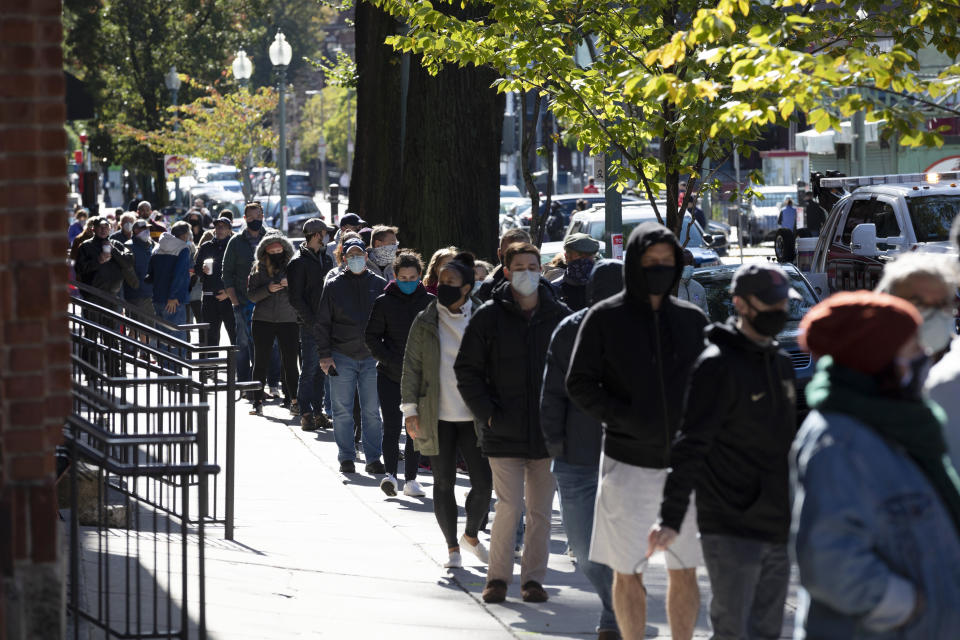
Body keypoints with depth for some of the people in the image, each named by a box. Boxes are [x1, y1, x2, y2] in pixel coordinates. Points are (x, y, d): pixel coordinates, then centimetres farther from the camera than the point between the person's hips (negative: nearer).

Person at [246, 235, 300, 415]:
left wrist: (290, 285, -17)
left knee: (290, 362, -1)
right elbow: (251, 295, 1)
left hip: (289, 320, -1)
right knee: (261, 362, 3)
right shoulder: (258, 269, 6)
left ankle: (294, 400, 4)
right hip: (263, 320, 1)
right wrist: (268, 289, -15)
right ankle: (257, 401, 8)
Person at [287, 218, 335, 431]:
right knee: (309, 369, -6)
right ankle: (306, 414, -3)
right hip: (310, 325, -7)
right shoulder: (299, 263, -6)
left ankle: (318, 412, 13)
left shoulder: (326, 259, 16)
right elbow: (296, 298, -10)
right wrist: (312, 321, -15)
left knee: (321, 370, 8)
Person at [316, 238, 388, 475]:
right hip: (342, 357, -1)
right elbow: (322, 323, 5)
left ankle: (373, 458, 8)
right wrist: (325, 354, -3)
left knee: (373, 411, 2)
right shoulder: (333, 286, 4)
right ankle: (346, 458, 10)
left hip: (372, 357, 1)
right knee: (343, 411, 2)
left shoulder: (379, 284, 7)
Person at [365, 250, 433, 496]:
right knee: (392, 425, -12)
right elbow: (371, 336, 3)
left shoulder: (429, 302, 4)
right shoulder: (384, 302, 0)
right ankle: (390, 474, -16)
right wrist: (392, 361, -9)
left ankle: (410, 479, 11)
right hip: (389, 375, -2)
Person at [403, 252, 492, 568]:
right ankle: (452, 548, 17)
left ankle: (471, 536, 22)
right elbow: (411, 367, 4)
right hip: (437, 417, 0)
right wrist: (410, 409, -3)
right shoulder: (425, 322, 2)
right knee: (444, 483, 4)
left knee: (483, 483, -3)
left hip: (473, 417, 0)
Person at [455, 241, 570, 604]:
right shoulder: (489, 317, 0)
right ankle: (498, 577, 7)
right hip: (504, 434, -2)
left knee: (541, 510, 6)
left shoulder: (560, 316, 5)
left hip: (547, 433, 2)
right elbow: (467, 370, 3)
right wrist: (488, 414, -6)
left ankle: (533, 577, 16)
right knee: (509, 507, -7)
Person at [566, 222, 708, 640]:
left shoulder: (692, 319, 8)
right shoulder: (605, 318, -1)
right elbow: (579, 384, -2)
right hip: (627, 464, -2)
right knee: (628, 572, 4)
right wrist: (623, 418, -15)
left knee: (684, 573, 6)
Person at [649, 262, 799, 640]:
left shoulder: (781, 363, 14)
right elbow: (690, 446, -18)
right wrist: (671, 518, -25)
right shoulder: (718, 365, -11)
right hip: (731, 530, -8)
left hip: (778, 529, 8)